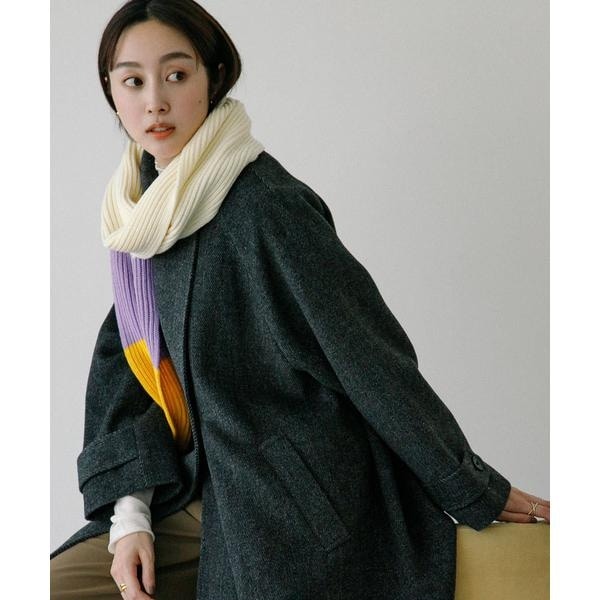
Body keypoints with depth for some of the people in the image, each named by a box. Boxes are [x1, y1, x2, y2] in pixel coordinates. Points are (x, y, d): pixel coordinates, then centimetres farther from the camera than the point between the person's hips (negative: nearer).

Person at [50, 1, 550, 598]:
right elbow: (125, 362, 7)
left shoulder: (263, 204, -19)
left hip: (293, 515, -7)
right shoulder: (143, 210, 5)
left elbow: (371, 356, -18)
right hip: (202, 490, 7)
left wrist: (475, 493, -13)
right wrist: (130, 514, -3)